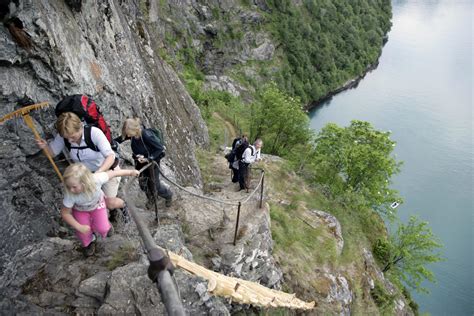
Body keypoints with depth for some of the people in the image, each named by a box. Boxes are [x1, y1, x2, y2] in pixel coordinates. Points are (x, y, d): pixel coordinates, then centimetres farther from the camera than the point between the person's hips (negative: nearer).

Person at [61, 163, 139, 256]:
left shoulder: (95, 179, -44)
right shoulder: (70, 195, -40)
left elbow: (112, 173, -26)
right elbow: (65, 213, -24)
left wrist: (131, 172, -13)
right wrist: (79, 227, -30)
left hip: (97, 204, 0)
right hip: (80, 210, 0)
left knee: (102, 229, -9)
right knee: (83, 232, -6)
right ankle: (88, 242, 30)